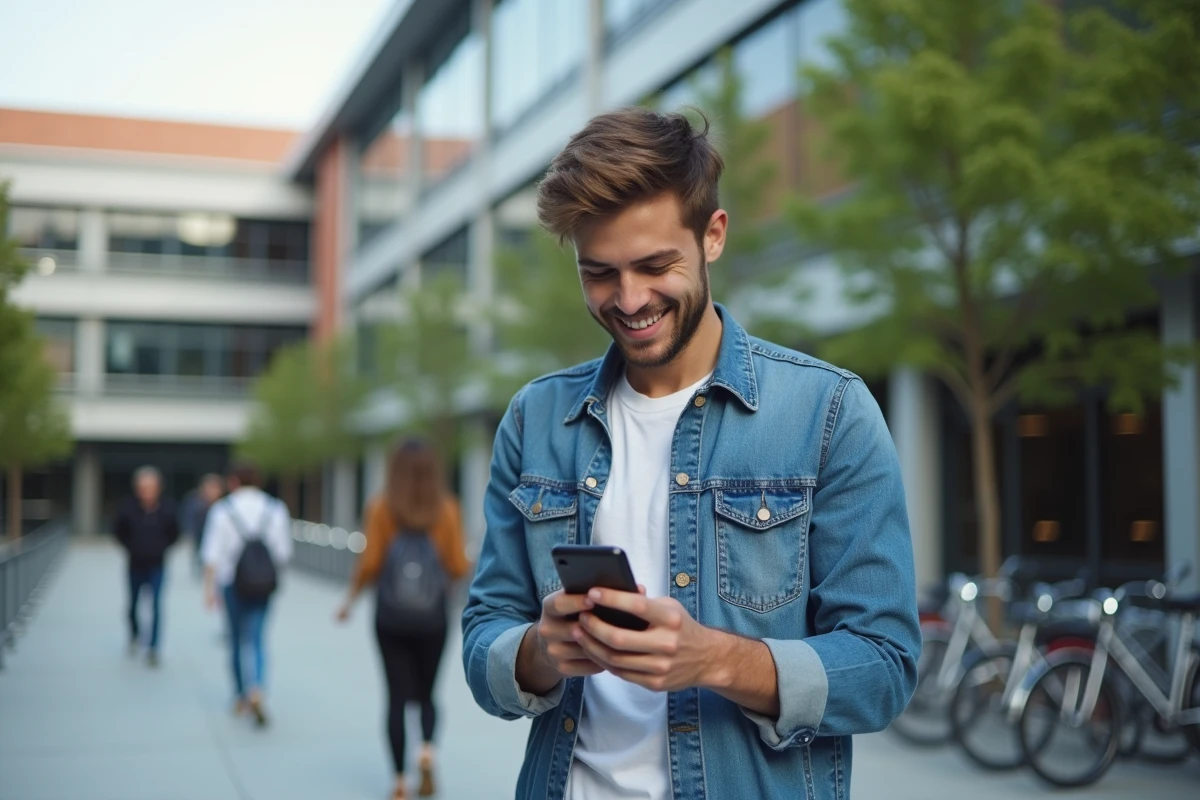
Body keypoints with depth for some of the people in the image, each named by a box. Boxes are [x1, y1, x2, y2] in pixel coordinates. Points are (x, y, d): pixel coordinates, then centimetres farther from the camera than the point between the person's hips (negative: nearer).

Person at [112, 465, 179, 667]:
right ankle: (135, 635, 45)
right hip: (136, 565, 1)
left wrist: (162, 548, -1)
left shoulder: (166, 508, -13)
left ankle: (153, 648, -4)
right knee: (133, 604, 17)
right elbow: (118, 530, 3)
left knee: (156, 606, -10)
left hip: (157, 566, -1)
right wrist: (130, 548, 1)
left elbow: (174, 533, 6)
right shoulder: (128, 507, -15)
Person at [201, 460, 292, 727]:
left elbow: (212, 554, -8)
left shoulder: (222, 510, -4)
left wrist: (209, 587, -6)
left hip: (232, 583, 0)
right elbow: (284, 550, 2)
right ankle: (256, 691, -21)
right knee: (256, 638, 2)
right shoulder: (275, 509, 0)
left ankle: (241, 697, 24)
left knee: (238, 639, 14)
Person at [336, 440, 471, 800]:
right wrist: (463, 565, 19)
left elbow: (369, 563, -8)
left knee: (397, 697, 8)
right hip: (432, 618, 1)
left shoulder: (382, 508, -5)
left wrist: (351, 598, 7)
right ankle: (427, 749, -11)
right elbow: (458, 567, -4)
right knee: (425, 695, 16)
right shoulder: (447, 508, -3)